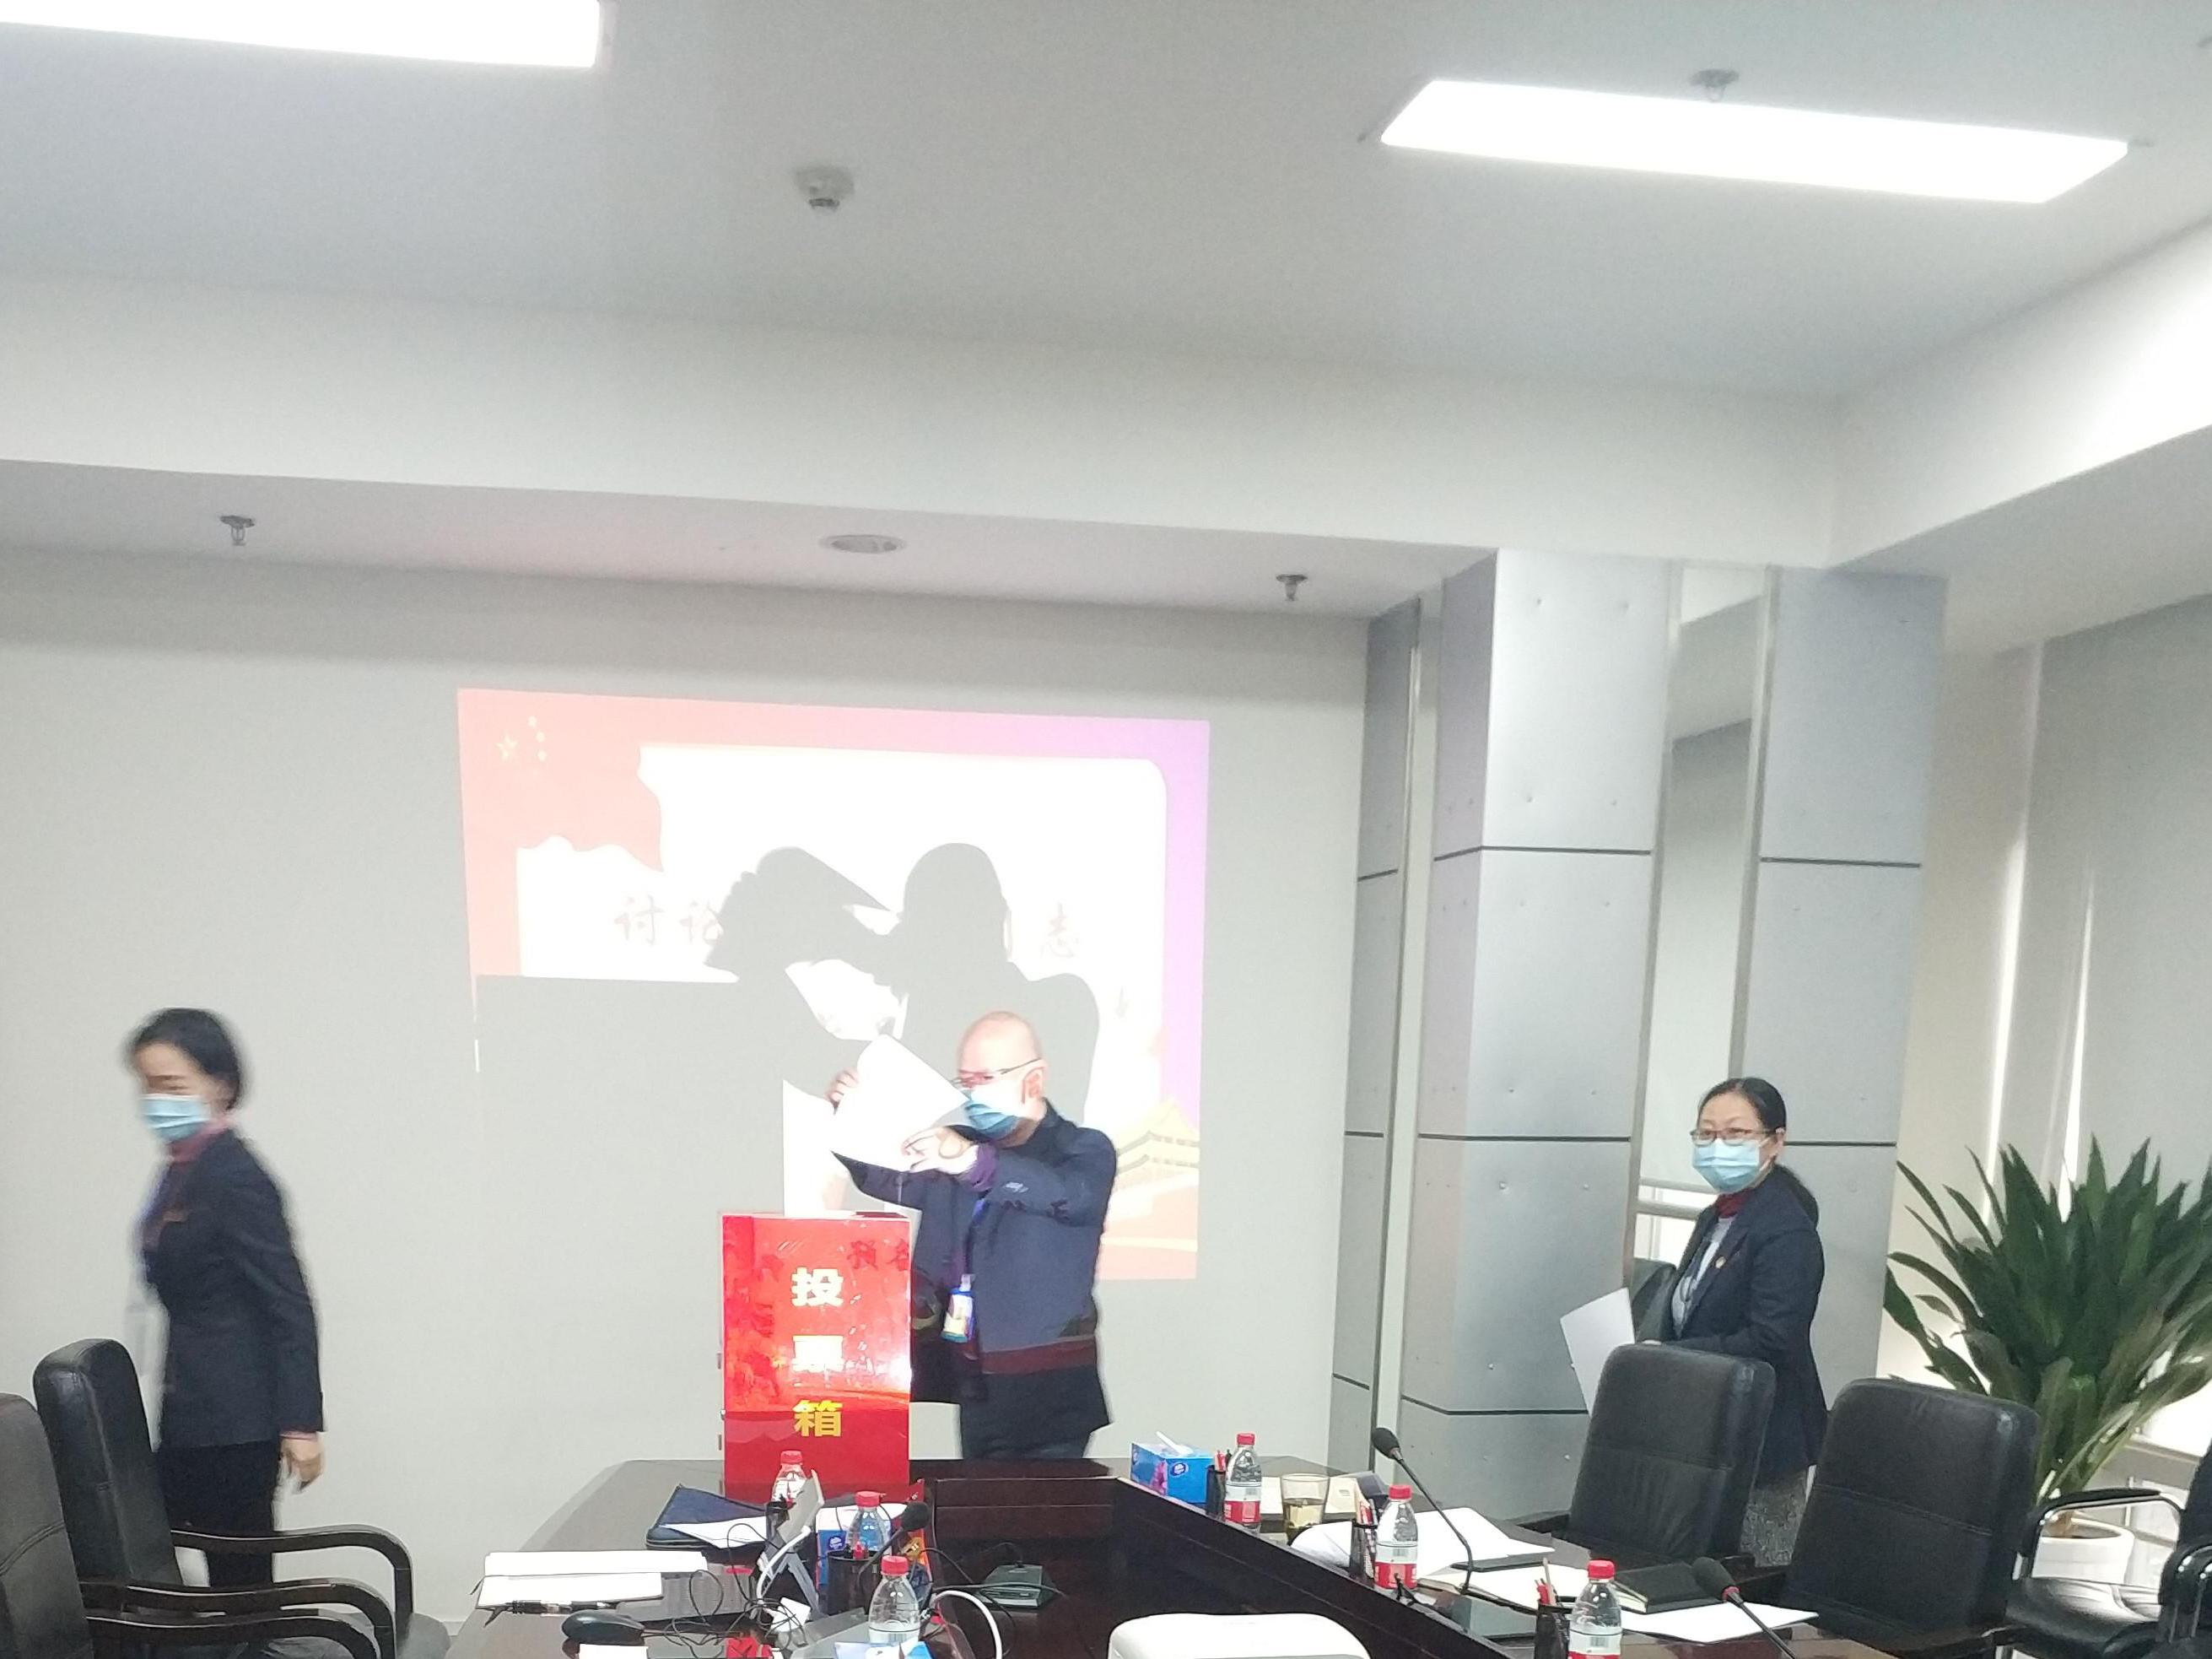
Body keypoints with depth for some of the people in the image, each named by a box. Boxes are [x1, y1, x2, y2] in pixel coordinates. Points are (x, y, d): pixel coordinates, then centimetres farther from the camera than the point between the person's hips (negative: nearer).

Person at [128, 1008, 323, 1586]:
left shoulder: (233, 1177, -16)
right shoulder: (181, 1172, 12)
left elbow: (289, 1304, -18)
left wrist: (300, 1424, -20)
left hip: (234, 1422, -9)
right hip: (189, 1414, 9)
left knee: (239, 1576, -3)